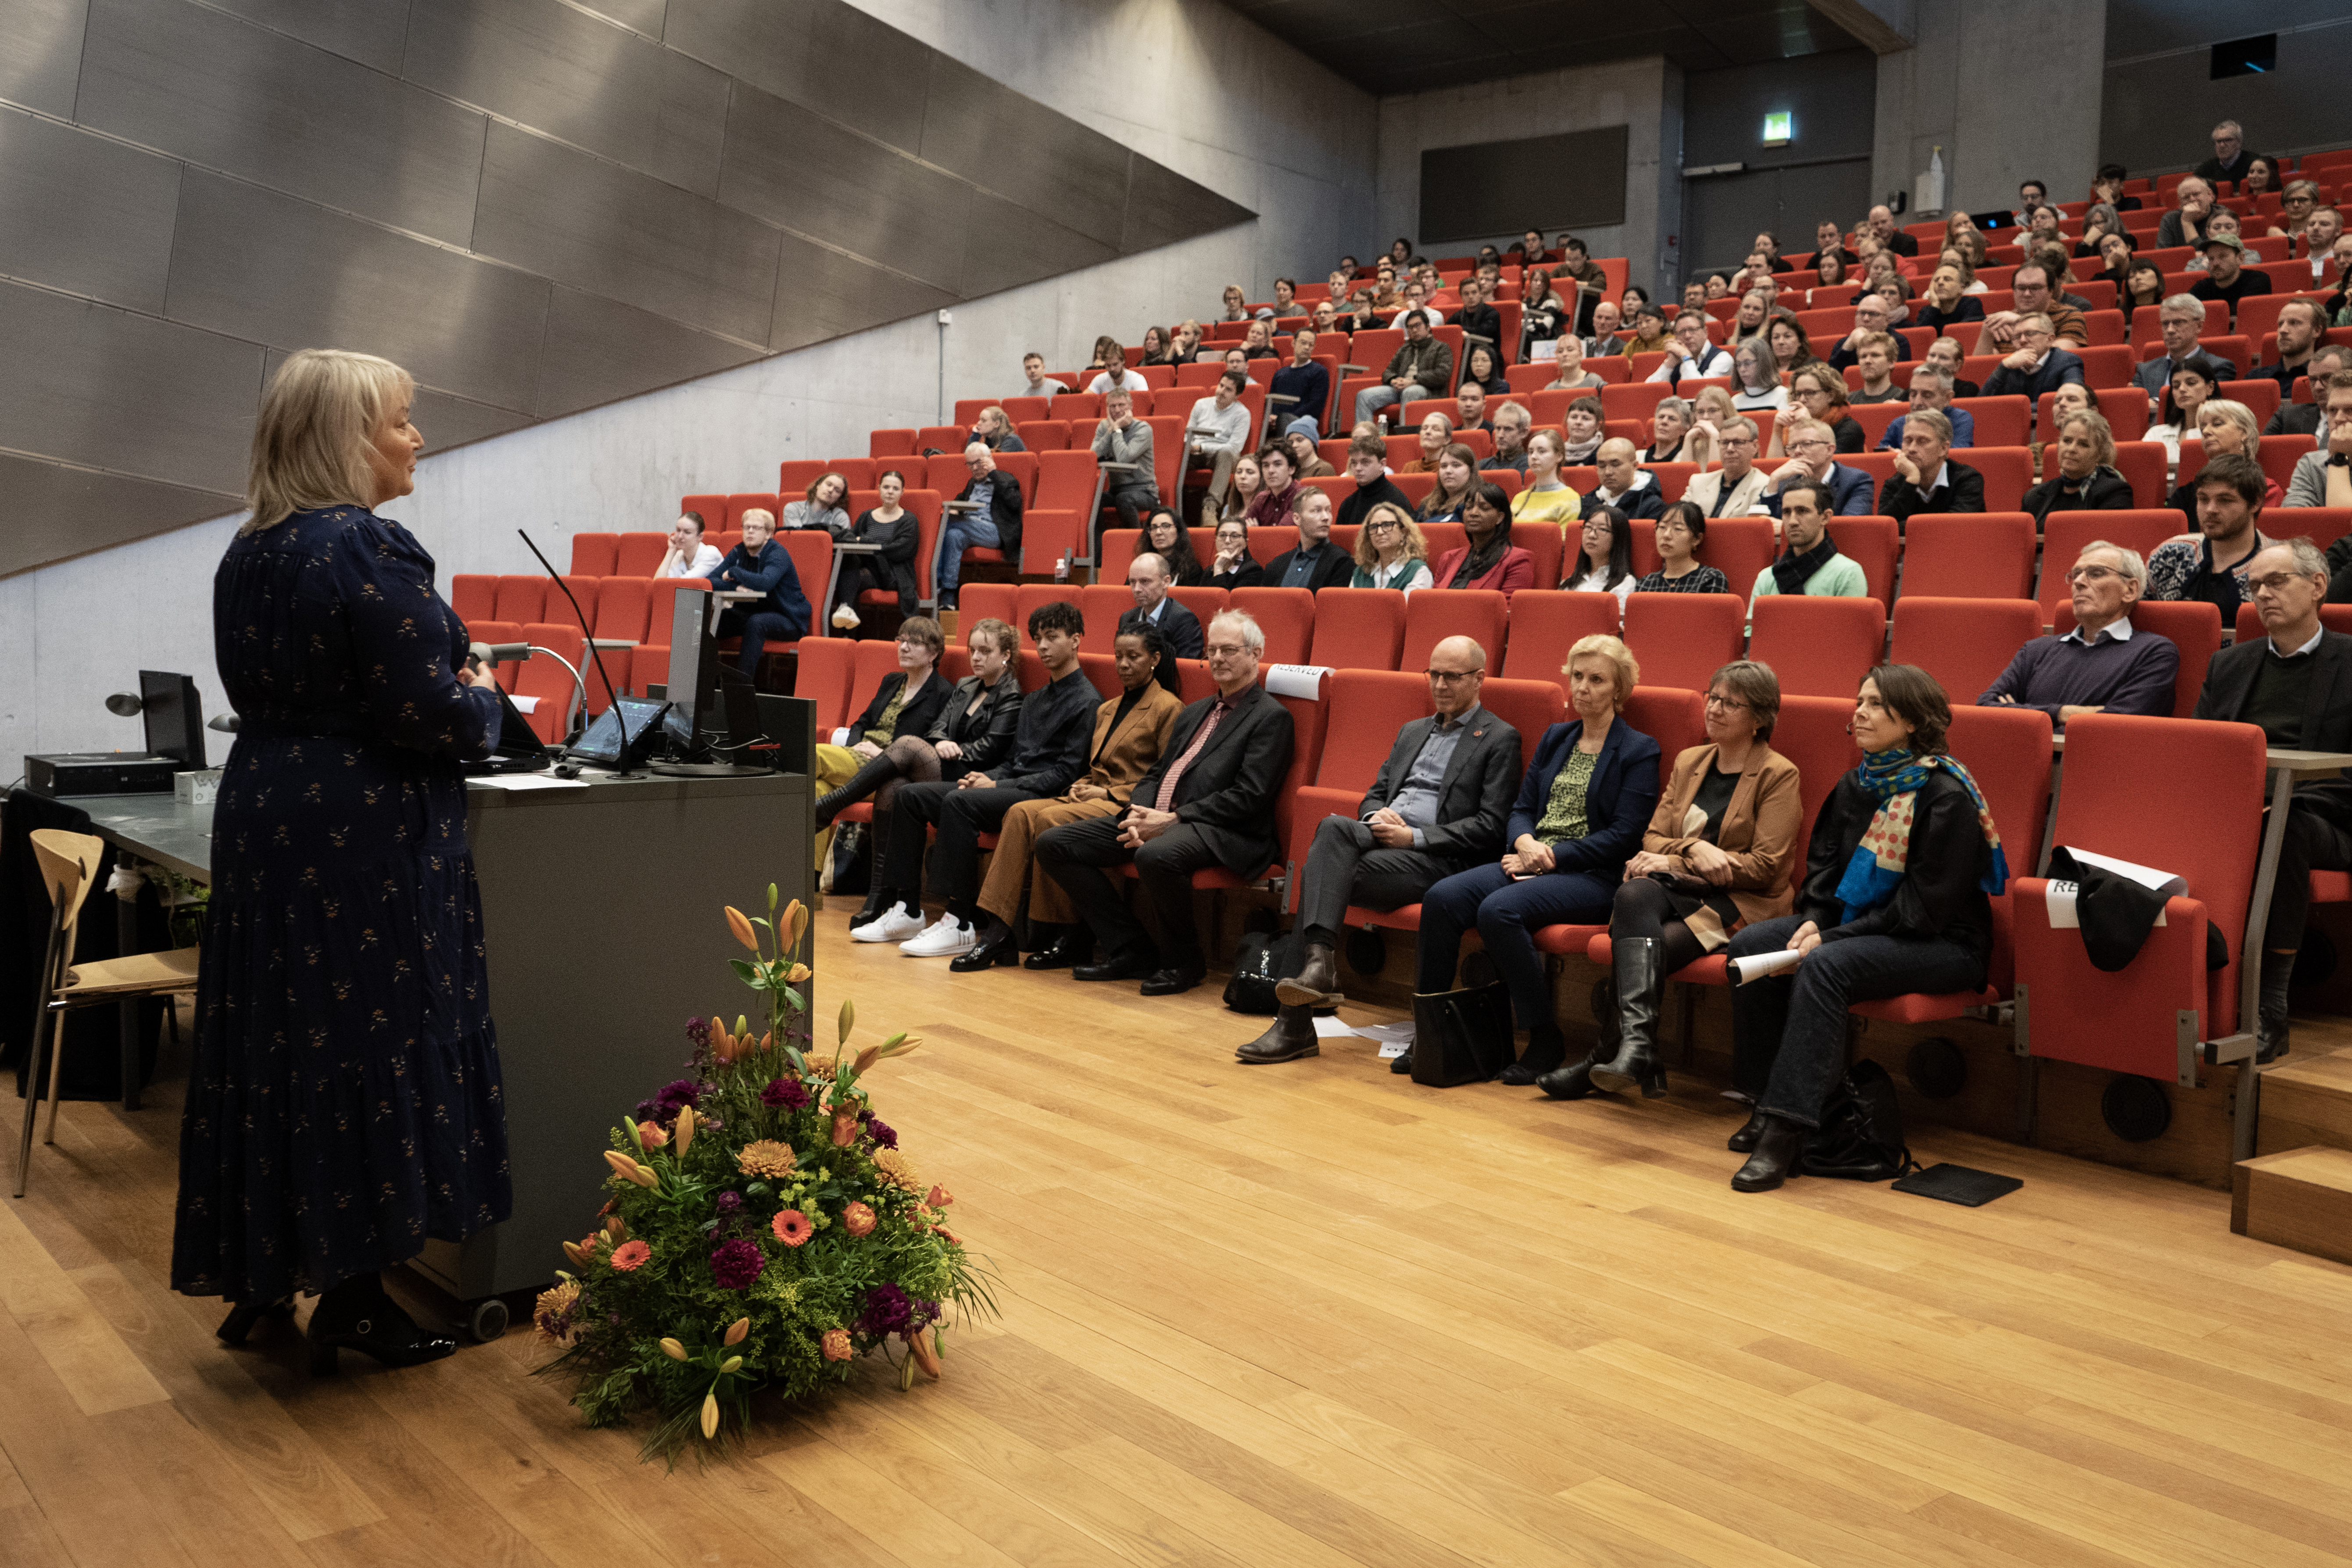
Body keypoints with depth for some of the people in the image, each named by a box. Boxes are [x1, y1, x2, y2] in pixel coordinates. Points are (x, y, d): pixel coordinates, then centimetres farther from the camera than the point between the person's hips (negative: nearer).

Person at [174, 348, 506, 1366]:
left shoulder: (247, 554, 11)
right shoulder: (366, 551, -17)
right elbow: (433, 715, -22)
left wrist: (455, 695, 16)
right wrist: (484, 700, 0)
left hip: (262, 820, 9)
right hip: (364, 835, -9)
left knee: (273, 1038, 15)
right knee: (372, 1044, 1)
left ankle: (260, 1276, 26)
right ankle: (351, 1302, 10)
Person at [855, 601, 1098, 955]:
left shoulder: (1086, 701, -6)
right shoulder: (1035, 699, 24)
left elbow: (1067, 772, -14)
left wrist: (999, 786, -15)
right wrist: (989, 777, 1)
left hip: (1044, 795, -9)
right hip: (1012, 787, 9)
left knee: (959, 801, -33)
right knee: (911, 795, -3)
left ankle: (960, 925, -32)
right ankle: (907, 911, -6)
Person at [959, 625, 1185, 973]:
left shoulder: (1168, 707, -1)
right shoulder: (1107, 710, 24)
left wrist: (1109, 793, -12)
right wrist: (1083, 786, 6)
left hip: (1131, 805, -7)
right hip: (1095, 797, 7)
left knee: (1051, 819, -30)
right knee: (1021, 812, -20)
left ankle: (1071, 939, -20)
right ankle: (997, 933, -28)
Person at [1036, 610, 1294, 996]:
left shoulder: (1271, 716, -1)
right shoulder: (1193, 713, 25)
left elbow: (1249, 797, -12)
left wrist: (1172, 819, -16)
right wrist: (1139, 815, -3)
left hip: (1221, 831, -8)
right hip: (1158, 820, 8)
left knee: (1156, 855, -41)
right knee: (1052, 844, -4)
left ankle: (1184, 960, -13)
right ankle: (1131, 950, 0)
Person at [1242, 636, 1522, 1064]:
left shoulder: (1500, 739, 6)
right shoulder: (1412, 732, 28)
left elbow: (1490, 828, -4)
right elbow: (1373, 795, 25)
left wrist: (1415, 836, -13)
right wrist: (1378, 816, -1)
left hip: (1439, 858, -6)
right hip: (1382, 837, 6)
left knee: (1321, 871, -28)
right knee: (1334, 827, -30)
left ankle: (1295, 1023, -29)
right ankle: (1318, 965, -38)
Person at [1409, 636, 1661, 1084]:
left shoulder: (1639, 752, 1)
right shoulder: (1555, 738, 20)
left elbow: (1624, 836, -8)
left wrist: (1551, 856, -12)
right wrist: (1526, 843, -6)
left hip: (1592, 875, -6)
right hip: (1532, 863, 6)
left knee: (1499, 909, -33)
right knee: (1441, 899, -20)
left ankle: (1545, 1041, -19)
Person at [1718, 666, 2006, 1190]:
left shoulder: (1946, 794, -15)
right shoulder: (1856, 786, 9)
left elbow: (1924, 905, -19)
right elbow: (1822, 866, 12)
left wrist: (1831, 938, -22)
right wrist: (1814, 921, -9)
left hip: (1943, 945, -8)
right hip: (1855, 925, 8)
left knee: (1825, 966, -34)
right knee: (1751, 945, -13)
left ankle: (1787, 1129, -33)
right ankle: (1766, 1102, -7)